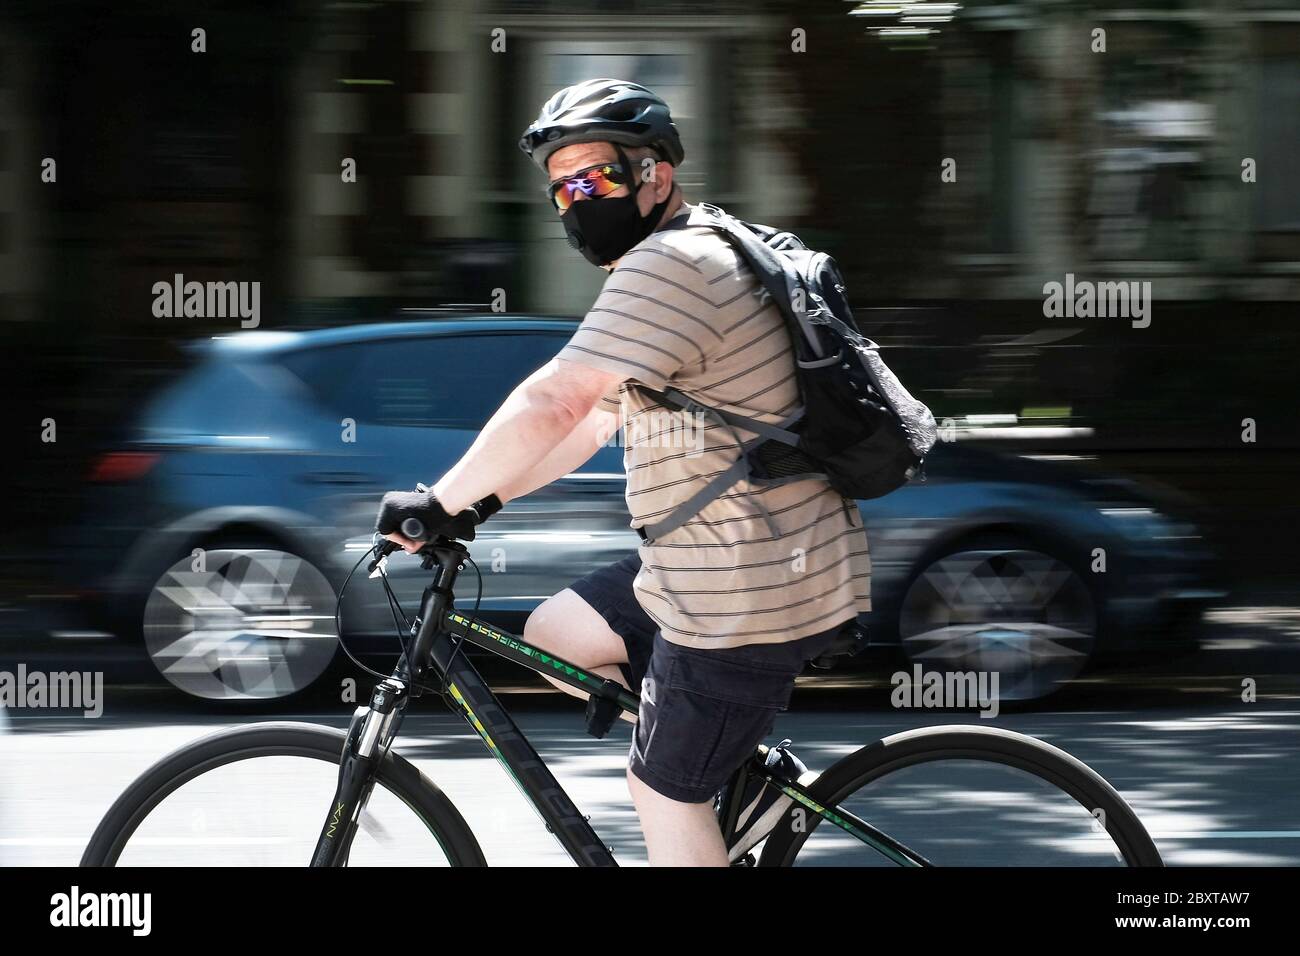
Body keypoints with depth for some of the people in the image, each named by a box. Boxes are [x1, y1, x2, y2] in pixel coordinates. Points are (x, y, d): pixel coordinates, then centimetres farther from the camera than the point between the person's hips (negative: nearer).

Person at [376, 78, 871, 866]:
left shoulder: (670, 267, -19)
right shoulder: (691, 264, 16)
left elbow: (553, 405, -26)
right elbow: (595, 419, 19)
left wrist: (444, 502, -17)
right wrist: (482, 500, 12)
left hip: (749, 594, -10)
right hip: (729, 566, 10)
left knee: (665, 789, 0)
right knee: (552, 634, 17)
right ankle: (748, 771, 18)